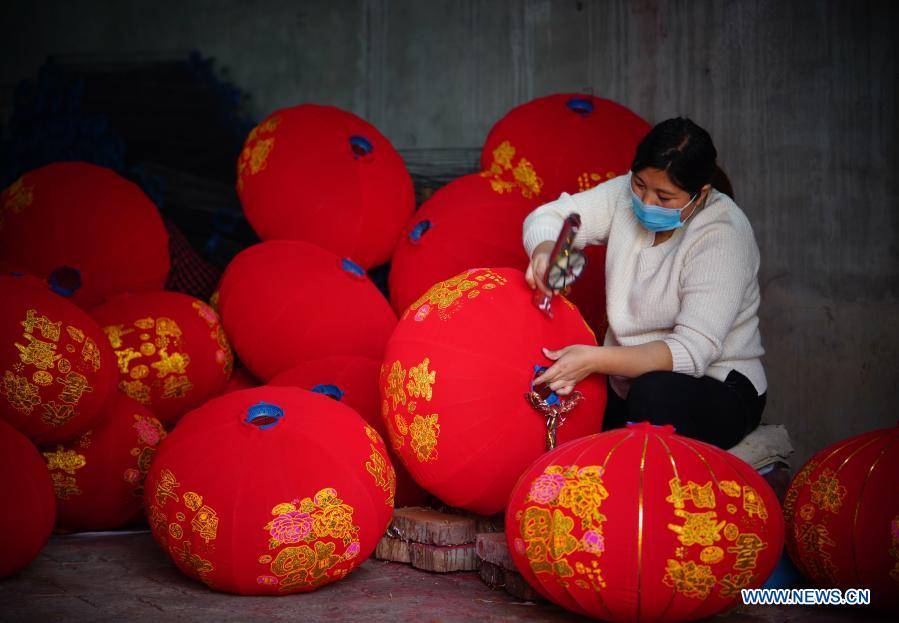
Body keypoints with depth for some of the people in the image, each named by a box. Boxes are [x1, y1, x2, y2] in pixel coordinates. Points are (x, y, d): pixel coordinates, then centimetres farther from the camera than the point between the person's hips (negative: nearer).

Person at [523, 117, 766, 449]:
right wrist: (544, 250, -28)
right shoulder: (628, 194, -5)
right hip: (627, 379, 6)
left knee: (655, 394, -38)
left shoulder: (722, 235, -22)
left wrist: (595, 360, -40)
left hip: (715, 387, -6)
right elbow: (549, 217, -2)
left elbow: (693, 351, -30)